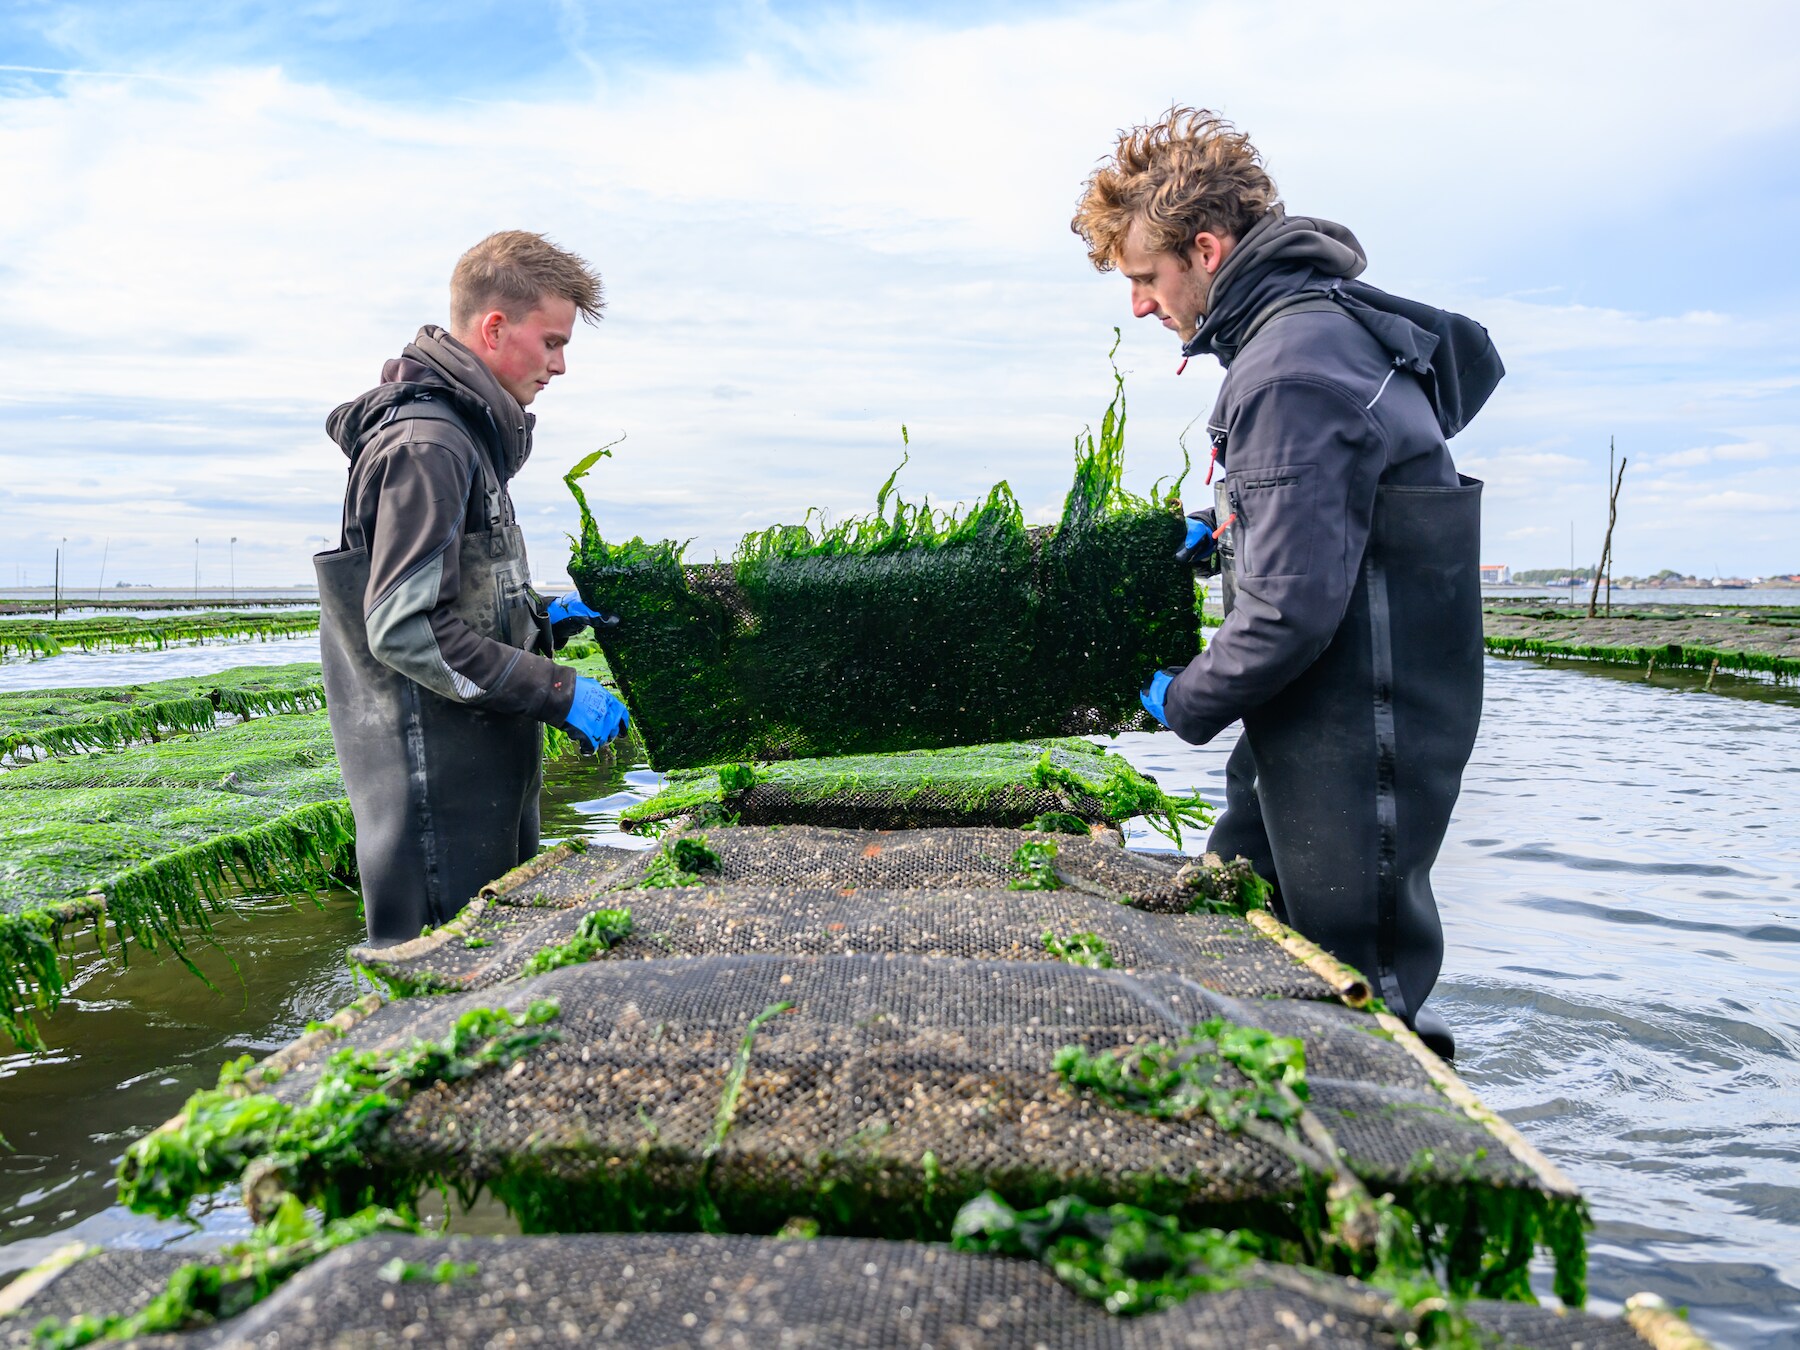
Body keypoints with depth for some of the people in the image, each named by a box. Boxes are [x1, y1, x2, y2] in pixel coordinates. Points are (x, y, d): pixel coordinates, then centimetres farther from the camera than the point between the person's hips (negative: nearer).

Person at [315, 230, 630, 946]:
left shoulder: (463, 433, 16)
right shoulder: (425, 444, -17)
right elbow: (406, 630, -24)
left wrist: (541, 618, 11)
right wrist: (558, 694, -20)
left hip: (484, 770, 10)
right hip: (435, 779, -10)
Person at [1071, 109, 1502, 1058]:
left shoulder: (1292, 371, -23)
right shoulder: (1327, 322, 11)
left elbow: (1290, 611, -27)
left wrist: (1184, 705, -11)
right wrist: (1226, 526, 12)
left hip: (1355, 746, -11)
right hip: (1311, 731, 11)